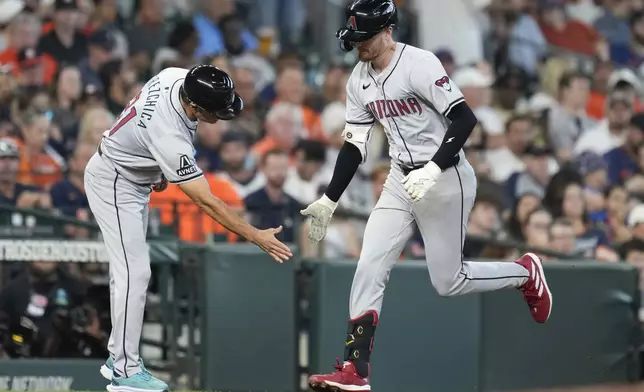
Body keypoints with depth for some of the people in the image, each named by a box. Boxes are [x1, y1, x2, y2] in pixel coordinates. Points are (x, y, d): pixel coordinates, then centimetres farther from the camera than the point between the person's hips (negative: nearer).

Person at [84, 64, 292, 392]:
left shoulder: (178, 77, -15)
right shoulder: (170, 137, -38)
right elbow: (206, 202, -33)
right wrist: (257, 237, -32)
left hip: (134, 181, 10)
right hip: (114, 184, -10)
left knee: (128, 270, 13)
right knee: (135, 272, -12)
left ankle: (119, 357, 20)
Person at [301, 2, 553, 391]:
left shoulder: (419, 64, -18)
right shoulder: (360, 80, 5)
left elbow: (464, 118, -23)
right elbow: (354, 145, 11)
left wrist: (432, 171, -31)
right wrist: (328, 201, 7)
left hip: (446, 179, -7)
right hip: (401, 182, 7)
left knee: (449, 281, 1)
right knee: (370, 269, -4)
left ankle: (526, 273, 27)